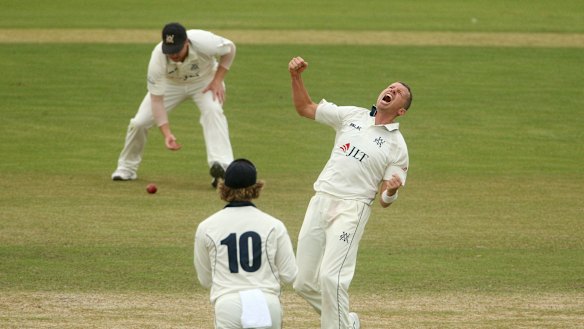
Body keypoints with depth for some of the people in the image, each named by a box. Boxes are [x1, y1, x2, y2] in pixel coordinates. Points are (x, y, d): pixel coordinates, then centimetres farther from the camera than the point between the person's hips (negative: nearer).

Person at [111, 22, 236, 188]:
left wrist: (217, 80, -21)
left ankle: (221, 166, -41)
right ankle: (127, 167, 18)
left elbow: (230, 48, -14)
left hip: (205, 80, -1)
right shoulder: (158, 58, -35)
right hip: (170, 83, 1)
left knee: (213, 110, -32)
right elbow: (156, 99, -31)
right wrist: (167, 133, -40)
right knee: (139, 122, -8)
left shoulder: (203, 42, -37)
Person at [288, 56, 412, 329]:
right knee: (303, 282, 6)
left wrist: (391, 190, -23)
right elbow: (305, 108, 18)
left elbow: (385, 201, 0)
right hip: (320, 202, 5)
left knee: (331, 277, -21)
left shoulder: (397, 146, 2)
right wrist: (296, 77, 3)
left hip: (352, 208, -5)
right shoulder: (352, 116, 13)